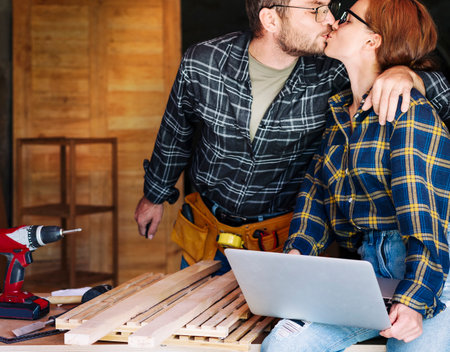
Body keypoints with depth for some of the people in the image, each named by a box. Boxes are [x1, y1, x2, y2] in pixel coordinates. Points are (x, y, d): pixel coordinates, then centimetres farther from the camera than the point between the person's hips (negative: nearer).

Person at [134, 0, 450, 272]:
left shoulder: (331, 72, -21)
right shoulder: (202, 64, -18)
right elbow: (175, 132, 3)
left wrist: (407, 75, -41)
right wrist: (156, 194, 17)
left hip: (285, 238, -1)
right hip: (206, 229, 2)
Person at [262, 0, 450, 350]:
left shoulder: (412, 115, -8)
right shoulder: (339, 111, 16)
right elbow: (316, 187, 16)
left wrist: (414, 301, -24)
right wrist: (297, 250, -2)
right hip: (368, 266, 6)